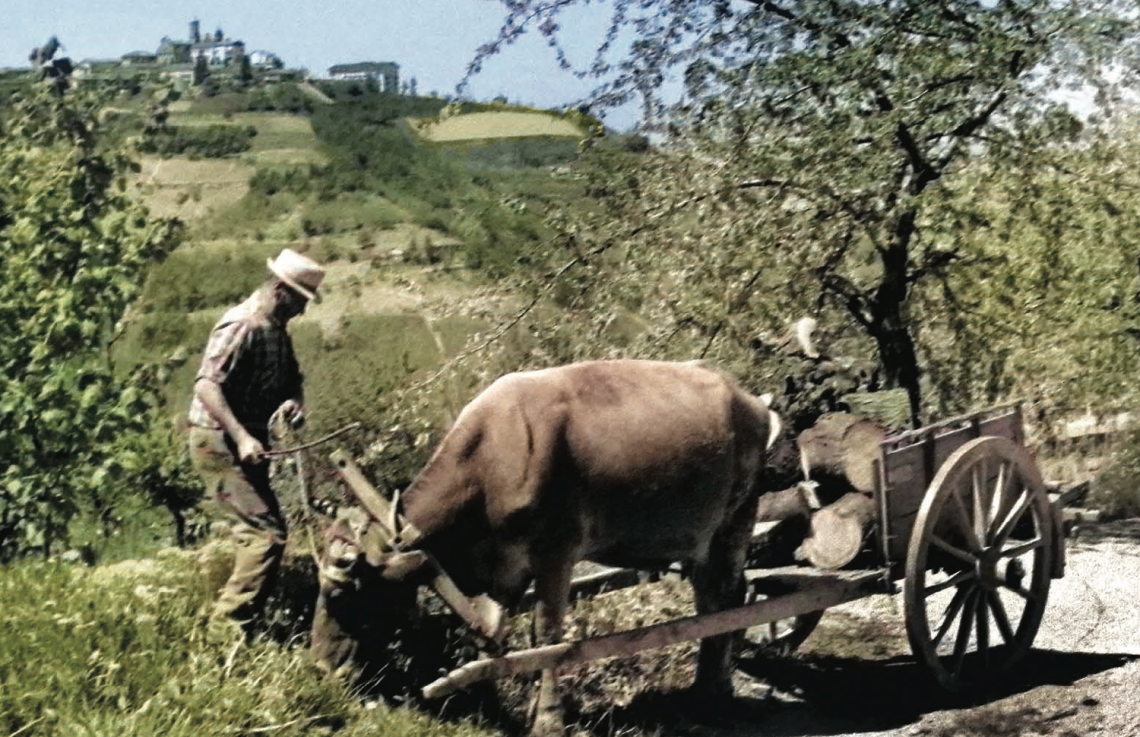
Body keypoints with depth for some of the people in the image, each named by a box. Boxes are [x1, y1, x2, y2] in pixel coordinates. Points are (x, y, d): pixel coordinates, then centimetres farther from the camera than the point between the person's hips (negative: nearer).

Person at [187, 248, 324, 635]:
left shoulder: (276, 330, 12)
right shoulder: (242, 326, -18)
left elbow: (291, 380, 21)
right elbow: (206, 385, -25)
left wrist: (294, 401, -3)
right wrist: (241, 437, -32)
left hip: (247, 443, 10)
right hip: (220, 443, -10)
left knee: (256, 529, 16)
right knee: (268, 530, -14)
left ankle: (232, 621, 27)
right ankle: (228, 626, -11)